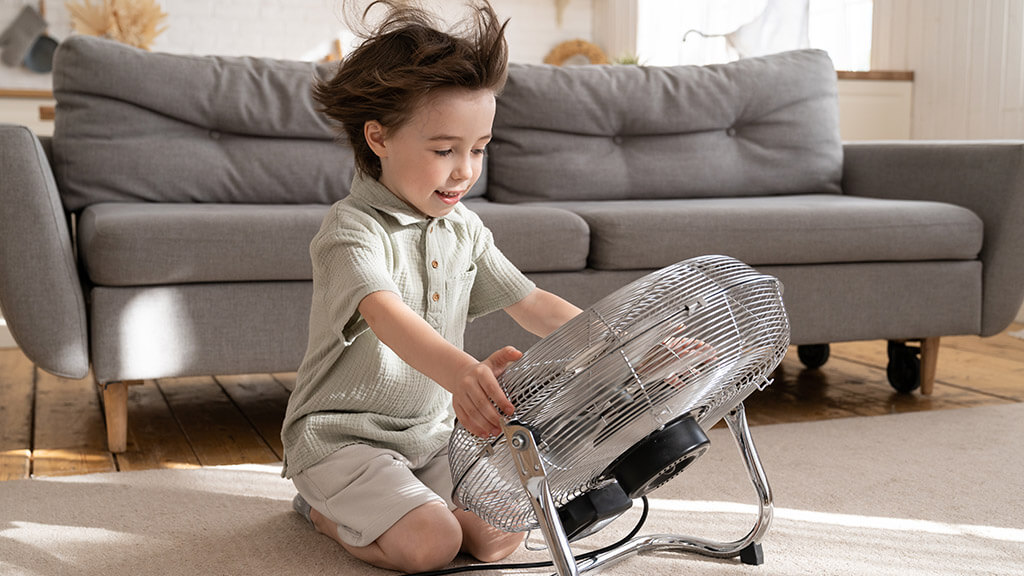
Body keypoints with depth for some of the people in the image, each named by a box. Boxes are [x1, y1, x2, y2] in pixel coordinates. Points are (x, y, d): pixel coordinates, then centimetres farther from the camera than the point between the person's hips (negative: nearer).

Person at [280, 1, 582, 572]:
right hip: (342, 436, -7)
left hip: (433, 433, 7)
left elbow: (532, 304, 9)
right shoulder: (353, 230, -19)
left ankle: (353, 501, 13)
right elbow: (386, 315, -39)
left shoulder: (464, 229, 6)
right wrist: (461, 372, -59)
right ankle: (325, 509, 6)